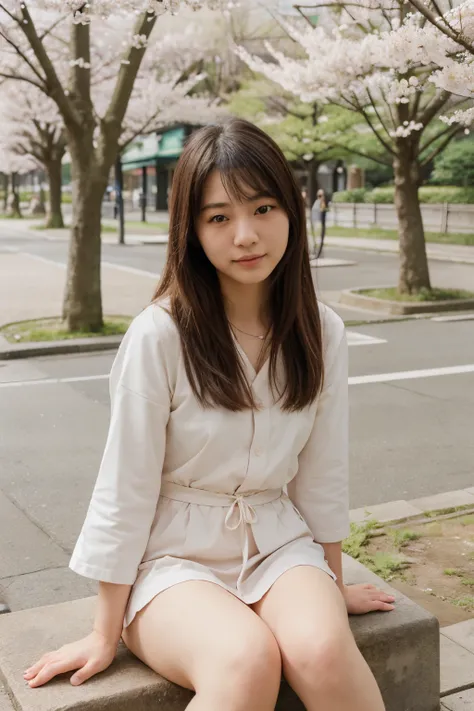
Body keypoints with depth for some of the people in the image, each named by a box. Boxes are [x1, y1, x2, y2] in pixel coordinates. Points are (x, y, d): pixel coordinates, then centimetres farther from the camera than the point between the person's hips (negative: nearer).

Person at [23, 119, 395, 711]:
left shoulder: (322, 333, -3)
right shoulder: (160, 335, -16)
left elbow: (322, 472, 7)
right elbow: (125, 489, -10)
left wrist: (334, 584, 16)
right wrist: (106, 632, -4)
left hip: (277, 542, 4)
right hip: (174, 553, -3)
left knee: (322, 648, -27)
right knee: (246, 659, -33)